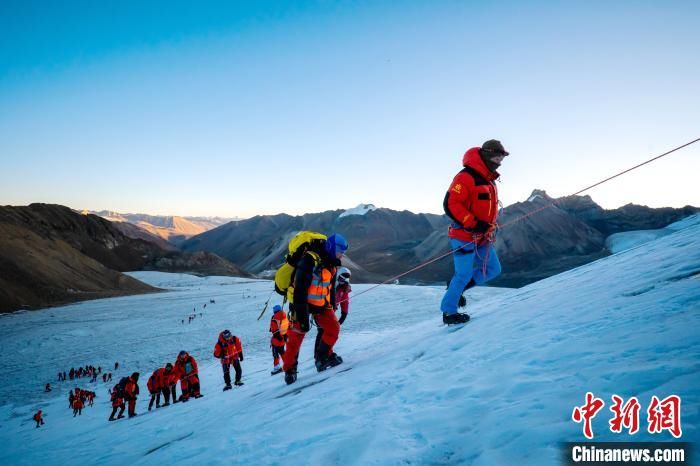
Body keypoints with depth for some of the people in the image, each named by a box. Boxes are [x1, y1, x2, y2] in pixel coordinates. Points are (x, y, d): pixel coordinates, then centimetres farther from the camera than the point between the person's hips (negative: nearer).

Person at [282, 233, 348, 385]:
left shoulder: (331, 262, 4)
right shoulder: (310, 259, -24)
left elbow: (331, 287, 16)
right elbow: (300, 288, -28)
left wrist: (332, 307, 16)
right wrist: (301, 314, -29)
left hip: (321, 303, 7)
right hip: (302, 303, -7)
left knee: (333, 328, -5)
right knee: (296, 336, -3)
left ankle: (324, 357, 14)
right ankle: (289, 369, 13)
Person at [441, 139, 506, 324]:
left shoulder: (489, 180, 15)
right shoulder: (466, 177, -16)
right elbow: (450, 205, -22)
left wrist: (490, 227, 17)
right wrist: (474, 224, -24)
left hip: (483, 237, 9)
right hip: (464, 236, -9)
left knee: (493, 269, 8)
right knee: (464, 275, -3)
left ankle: (456, 287, 22)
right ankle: (449, 312, 13)